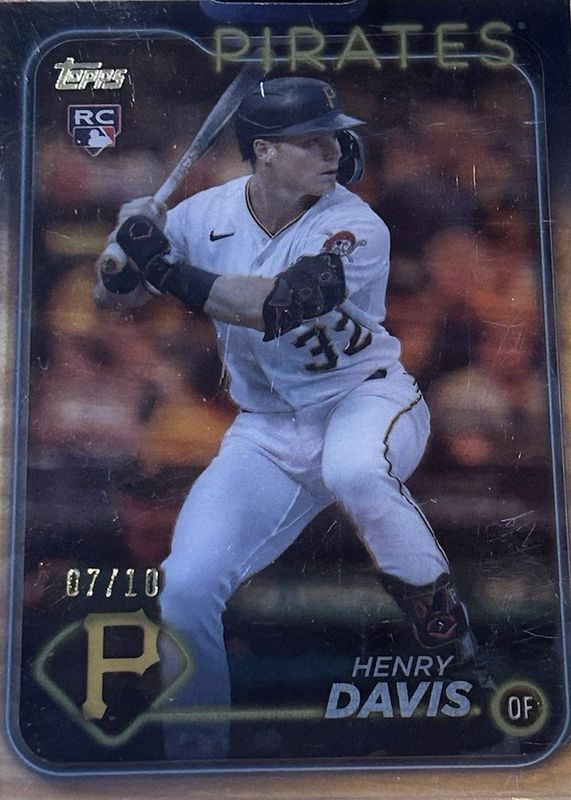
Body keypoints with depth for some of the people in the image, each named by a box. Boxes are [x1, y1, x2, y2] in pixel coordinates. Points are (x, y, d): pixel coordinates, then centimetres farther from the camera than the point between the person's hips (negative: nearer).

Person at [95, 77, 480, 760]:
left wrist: (164, 268, -23)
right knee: (185, 587, -10)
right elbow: (111, 297, 2)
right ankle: (194, 747, 16)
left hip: (367, 398, -3)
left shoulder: (355, 229, -17)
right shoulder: (204, 215, -3)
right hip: (266, 433, 3)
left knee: (352, 468, -40)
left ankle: (444, 628, -12)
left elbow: (272, 306, -31)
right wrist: (131, 242, -19)